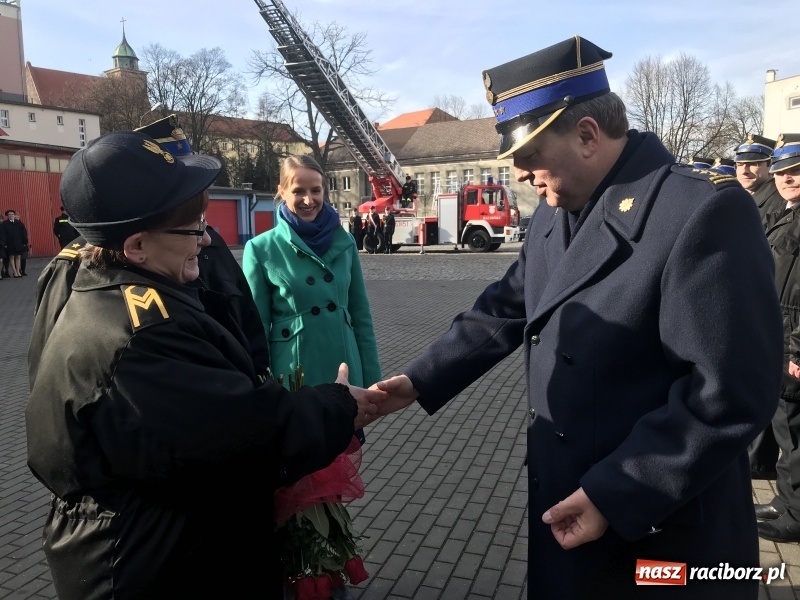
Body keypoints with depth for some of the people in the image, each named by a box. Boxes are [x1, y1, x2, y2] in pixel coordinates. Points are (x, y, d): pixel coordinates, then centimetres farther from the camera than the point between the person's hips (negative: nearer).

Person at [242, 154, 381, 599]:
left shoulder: (344, 243, 3)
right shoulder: (262, 249, -6)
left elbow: (362, 317, 6)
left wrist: (372, 380, 5)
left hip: (343, 374, 3)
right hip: (292, 379, -3)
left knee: (336, 474, 16)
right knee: (297, 476, 11)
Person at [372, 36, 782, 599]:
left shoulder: (705, 211, -21)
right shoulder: (555, 213, 3)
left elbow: (730, 392, -23)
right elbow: (505, 310, 9)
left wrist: (613, 496, -22)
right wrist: (421, 381, 2)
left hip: (663, 527, -7)